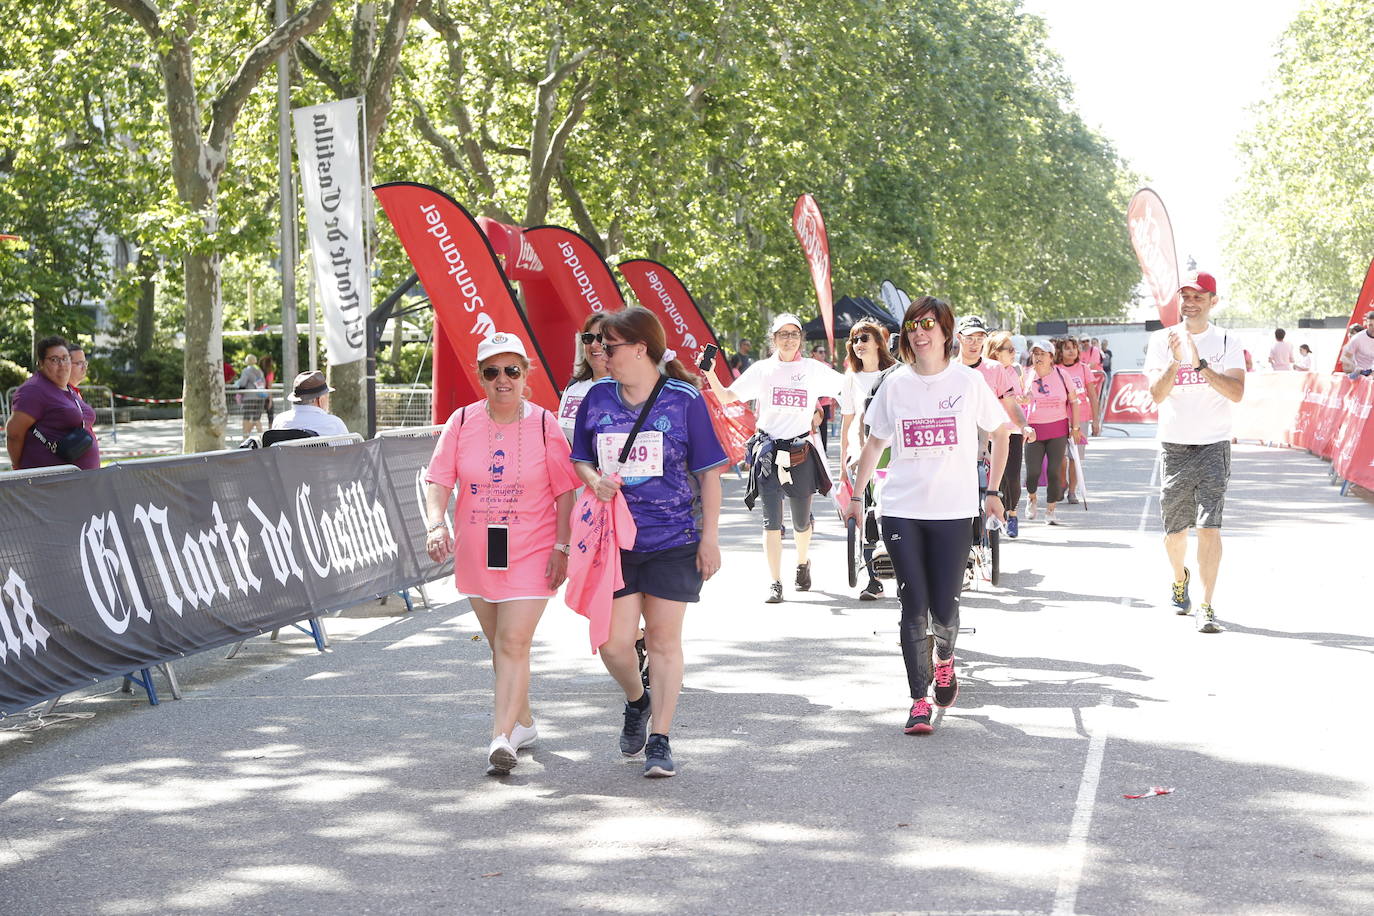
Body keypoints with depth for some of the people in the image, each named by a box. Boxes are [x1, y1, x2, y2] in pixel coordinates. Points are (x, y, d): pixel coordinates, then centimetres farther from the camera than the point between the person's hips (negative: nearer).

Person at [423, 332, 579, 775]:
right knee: (498, 644, 16)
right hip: (475, 552, 4)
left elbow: (565, 491, -2)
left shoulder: (544, 424, -6)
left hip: (531, 553, -4)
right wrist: (437, 524, -21)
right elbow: (438, 481, -3)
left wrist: (562, 546, -8)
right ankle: (523, 722, 35)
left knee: (514, 644, -14)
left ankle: (502, 739, -17)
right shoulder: (462, 422, -1)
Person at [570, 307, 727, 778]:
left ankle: (659, 740, 10)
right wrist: (595, 481, -8)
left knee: (663, 639, 2)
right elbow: (580, 461, 16)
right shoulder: (597, 398, 6)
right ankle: (637, 701, 31)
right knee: (613, 642, -2)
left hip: (672, 540, -3)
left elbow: (708, 472, 1)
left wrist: (710, 537, -3)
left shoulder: (684, 399, -3)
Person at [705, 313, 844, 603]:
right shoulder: (763, 369, 5)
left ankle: (802, 563, 38)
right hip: (769, 452, -1)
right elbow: (726, 397, 3)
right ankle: (775, 583, -2)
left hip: (802, 453, 1)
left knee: (802, 521, 10)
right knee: (771, 521, -6)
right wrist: (710, 372, -10)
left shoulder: (813, 369, 7)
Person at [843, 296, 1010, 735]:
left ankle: (944, 659, 35)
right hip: (902, 511, 1)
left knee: (944, 606, 0)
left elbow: (1000, 433, 11)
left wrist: (993, 491, 8)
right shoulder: (895, 384, 5)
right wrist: (856, 495, 12)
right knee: (914, 607, -3)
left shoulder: (968, 381, 0)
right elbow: (874, 442, 15)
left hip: (954, 512, -1)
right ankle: (919, 702, 3)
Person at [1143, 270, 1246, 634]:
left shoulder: (1228, 342, 1)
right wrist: (1175, 362, -23)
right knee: (1174, 529, 10)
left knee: (1209, 525, -14)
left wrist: (1201, 364, -23)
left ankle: (1206, 607, -14)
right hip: (1173, 445, 2)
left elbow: (1236, 392, -12)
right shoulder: (1162, 340, 4)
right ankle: (1179, 578, 41)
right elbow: (1157, 394, -7)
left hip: (1213, 444, -2)